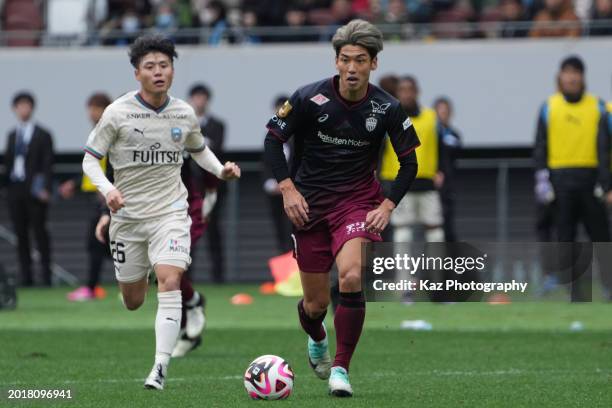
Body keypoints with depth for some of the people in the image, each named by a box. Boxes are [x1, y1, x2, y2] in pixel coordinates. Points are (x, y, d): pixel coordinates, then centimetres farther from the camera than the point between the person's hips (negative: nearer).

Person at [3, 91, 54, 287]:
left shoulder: (43, 135, 1)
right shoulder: (12, 135, 16)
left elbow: (48, 165, -4)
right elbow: (8, 162, 15)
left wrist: (46, 188, -14)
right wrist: (7, 187, 8)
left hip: (34, 190, -5)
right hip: (15, 188, 5)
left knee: (39, 232, -6)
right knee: (21, 234, 4)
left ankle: (46, 276, -3)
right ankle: (26, 276, 7)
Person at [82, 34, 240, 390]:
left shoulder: (184, 113, 2)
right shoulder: (118, 113, -8)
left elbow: (198, 149, 22)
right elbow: (90, 159, -4)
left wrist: (221, 170, 2)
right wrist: (107, 189, -23)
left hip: (170, 211, 0)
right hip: (128, 213, 0)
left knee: (170, 281, -22)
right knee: (133, 302, 9)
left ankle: (161, 367, -22)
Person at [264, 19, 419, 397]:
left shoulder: (386, 108, -9)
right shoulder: (310, 98, -12)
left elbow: (409, 162, 2)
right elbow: (273, 139, -2)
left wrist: (388, 206, -9)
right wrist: (287, 188, -13)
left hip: (358, 201, 0)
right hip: (309, 203, 0)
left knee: (351, 278, -26)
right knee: (316, 302, 5)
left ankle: (341, 368, -11)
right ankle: (316, 339, 44)